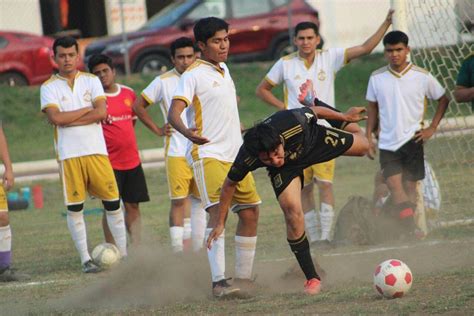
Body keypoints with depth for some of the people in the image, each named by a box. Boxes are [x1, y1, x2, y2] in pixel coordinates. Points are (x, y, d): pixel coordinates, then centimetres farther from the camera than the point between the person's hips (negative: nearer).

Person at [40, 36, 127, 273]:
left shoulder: (91, 81, 8)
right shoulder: (49, 87, 3)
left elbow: (102, 113, -5)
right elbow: (55, 118, -13)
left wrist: (69, 119, -11)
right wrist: (88, 110, -7)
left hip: (96, 150, 2)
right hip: (69, 154, -2)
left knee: (112, 202, 1)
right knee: (74, 207, 0)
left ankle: (124, 254, 9)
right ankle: (85, 258, 8)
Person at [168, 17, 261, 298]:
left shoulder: (224, 70, 15)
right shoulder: (194, 75, -10)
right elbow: (174, 113, -22)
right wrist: (186, 131, -41)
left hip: (235, 156, 8)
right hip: (208, 154, -8)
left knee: (250, 213, 8)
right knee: (218, 211, -22)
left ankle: (244, 277, 21)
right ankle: (219, 282, -27)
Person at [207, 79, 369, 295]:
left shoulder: (293, 123, -47)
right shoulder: (247, 159, -41)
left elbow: (317, 112, -24)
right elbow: (229, 185, -20)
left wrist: (345, 117, -6)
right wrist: (220, 223, -15)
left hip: (312, 139, 1)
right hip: (287, 169, -1)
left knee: (361, 145, 22)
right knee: (292, 211, -21)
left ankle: (311, 100, 44)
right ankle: (311, 278, -6)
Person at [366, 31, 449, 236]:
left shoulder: (422, 77, -3)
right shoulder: (376, 78, 3)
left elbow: (443, 100, 9)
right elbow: (373, 108, 14)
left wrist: (432, 128, 3)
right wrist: (369, 137, 8)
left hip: (412, 140, -1)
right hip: (387, 142, 1)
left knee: (410, 187, 1)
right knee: (394, 186, -13)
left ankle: (409, 229, 9)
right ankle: (410, 229, -19)